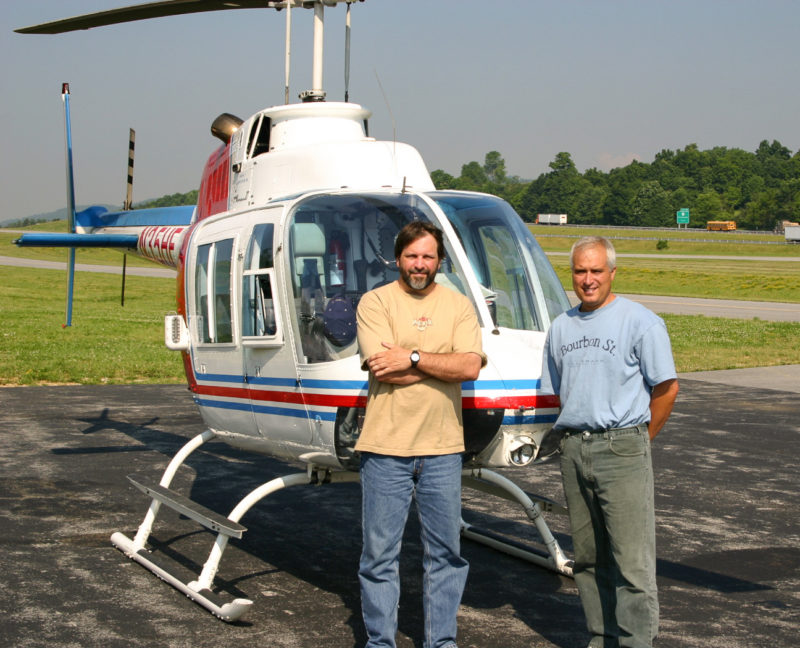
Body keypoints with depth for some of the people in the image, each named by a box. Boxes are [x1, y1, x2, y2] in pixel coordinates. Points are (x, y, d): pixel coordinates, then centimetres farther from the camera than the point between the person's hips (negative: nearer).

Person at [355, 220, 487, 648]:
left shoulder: (459, 306, 8)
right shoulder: (375, 302, 0)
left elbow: (471, 367, -8)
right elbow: (382, 368, -14)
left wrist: (412, 358, -14)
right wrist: (441, 365, -11)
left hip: (442, 448, 3)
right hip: (386, 446, -2)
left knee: (446, 551, 10)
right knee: (380, 552, 4)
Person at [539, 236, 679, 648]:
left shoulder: (640, 322, -3)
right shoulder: (561, 328, 15)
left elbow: (666, 387, -2)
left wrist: (635, 441, 2)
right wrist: (574, 439, 14)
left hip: (621, 449, -6)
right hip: (572, 451, 6)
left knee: (632, 559, -7)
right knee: (588, 557, 11)